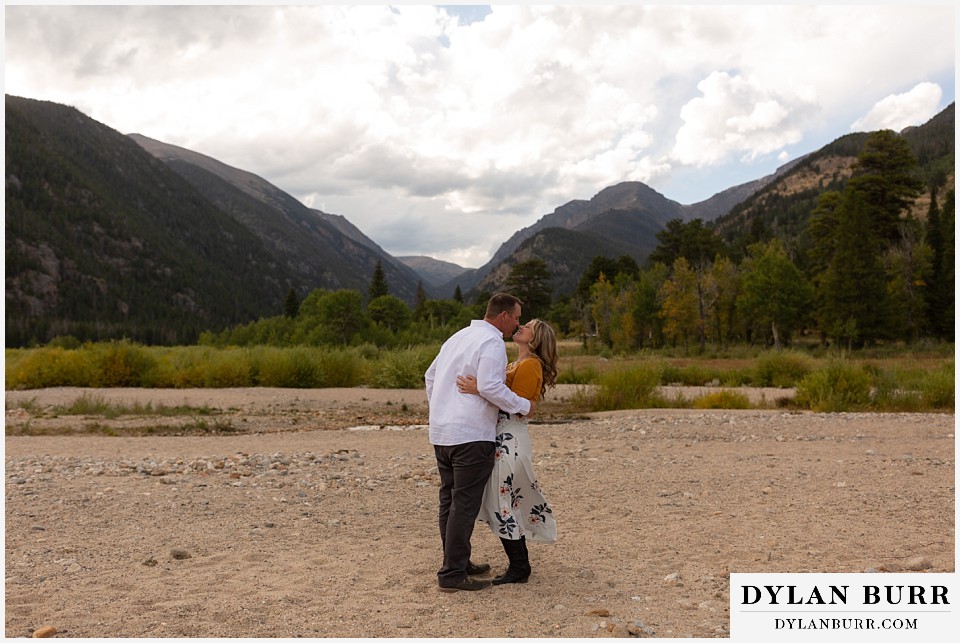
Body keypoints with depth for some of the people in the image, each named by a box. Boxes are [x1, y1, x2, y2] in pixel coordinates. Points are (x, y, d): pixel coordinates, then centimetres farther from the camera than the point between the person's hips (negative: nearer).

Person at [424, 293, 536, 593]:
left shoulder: (458, 337, 17)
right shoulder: (492, 342, -11)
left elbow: (430, 376, 23)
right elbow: (490, 387, -23)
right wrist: (524, 406, -11)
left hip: (441, 433, 9)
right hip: (471, 436, -9)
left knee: (450, 501, 15)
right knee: (465, 504, -4)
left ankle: (457, 563, 26)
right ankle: (452, 574, 0)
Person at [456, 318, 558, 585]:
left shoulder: (530, 365, -10)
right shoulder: (515, 365, 20)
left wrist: (480, 390, -28)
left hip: (510, 440, -10)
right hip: (502, 438, 10)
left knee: (504, 505, -4)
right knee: (509, 504, 13)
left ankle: (519, 568, 8)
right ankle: (519, 565, 23)